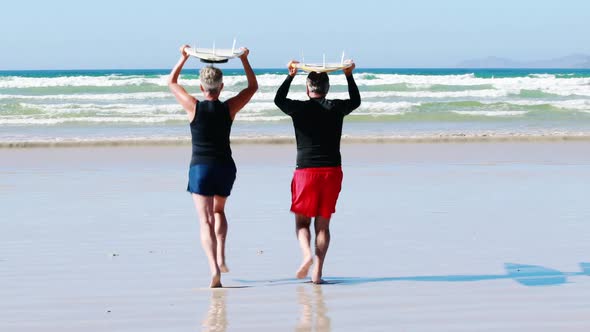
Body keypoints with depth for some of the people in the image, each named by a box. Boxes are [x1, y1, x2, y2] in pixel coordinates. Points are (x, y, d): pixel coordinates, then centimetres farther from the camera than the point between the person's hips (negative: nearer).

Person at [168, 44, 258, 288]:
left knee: (205, 220, -5)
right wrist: (244, 59, 17)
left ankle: (214, 268, -21)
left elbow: (171, 82, 11)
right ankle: (221, 257, 14)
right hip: (225, 167, 3)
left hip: (200, 168, -2)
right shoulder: (229, 108, -2)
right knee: (218, 210, 27)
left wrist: (184, 57, 17)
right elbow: (253, 86, 15)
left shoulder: (194, 107, -6)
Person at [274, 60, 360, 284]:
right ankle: (318, 272, 1)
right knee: (323, 224, 7)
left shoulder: (299, 108, -4)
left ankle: (307, 255, -18)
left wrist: (291, 75, 21)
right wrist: (349, 75, 30)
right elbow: (356, 101, 25)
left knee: (302, 221, 9)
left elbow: (279, 99, 17)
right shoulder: (337, 108, 2)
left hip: (306, 171, -2)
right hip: (332, 171, 2)